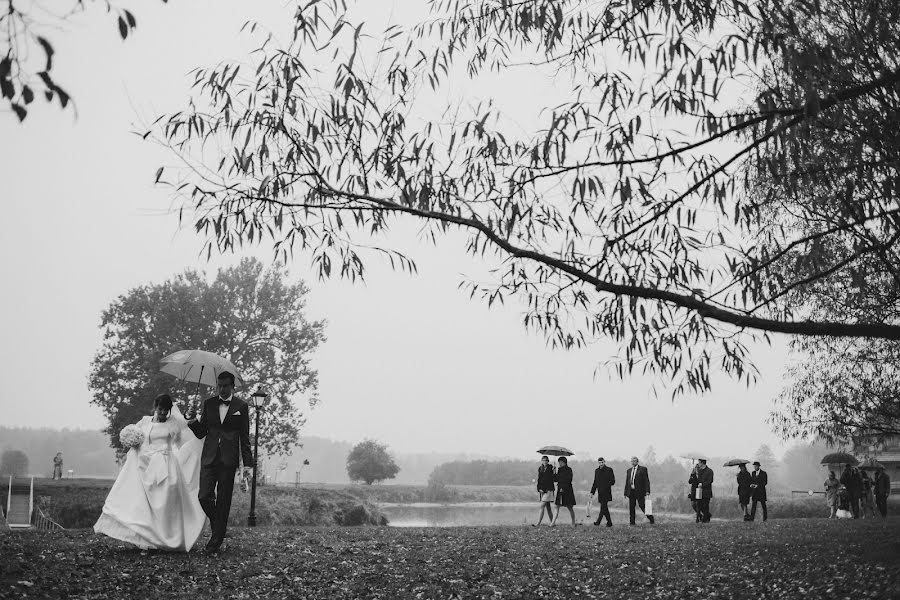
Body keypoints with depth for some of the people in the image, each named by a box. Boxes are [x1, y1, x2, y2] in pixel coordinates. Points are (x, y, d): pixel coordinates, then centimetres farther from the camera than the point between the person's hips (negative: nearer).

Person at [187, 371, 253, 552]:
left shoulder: (241, 406, 3)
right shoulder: (209, 404, 10)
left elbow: (245, 437, 3)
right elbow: (201, 433, 11)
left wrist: (247, 462, -2)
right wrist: (193, 423, -11)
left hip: (228, 459, -2)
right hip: (209, 457, 2)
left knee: (223, 501, 1)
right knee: (204, 497, -6)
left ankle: (216, 541, 10)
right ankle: (217, 525, 21)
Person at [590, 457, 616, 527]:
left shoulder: (609, 470, -3)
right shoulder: (596, 471, 14)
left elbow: (613, 481, -5)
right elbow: (595, 482, 19)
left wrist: (606, 484, -20)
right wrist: (592, 492, 14)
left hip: (606, 492, -6)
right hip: (600, 492, 6)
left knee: (603, 507, -12)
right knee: (605, 508, 8)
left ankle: (598, 521, -15)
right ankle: (609, 522, 15)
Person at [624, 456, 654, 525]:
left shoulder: (643, 469, 1)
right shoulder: (628, 471, 16)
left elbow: (646, 481, -4)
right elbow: (627, 483, 17)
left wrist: (647, 491, -12)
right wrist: (625, 493, 12)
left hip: (639, 491, -5)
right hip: (631, 492, 5)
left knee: (642, 506, -4)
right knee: (631, 507, 2)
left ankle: (651, 519, 10)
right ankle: (632, 522, 5)